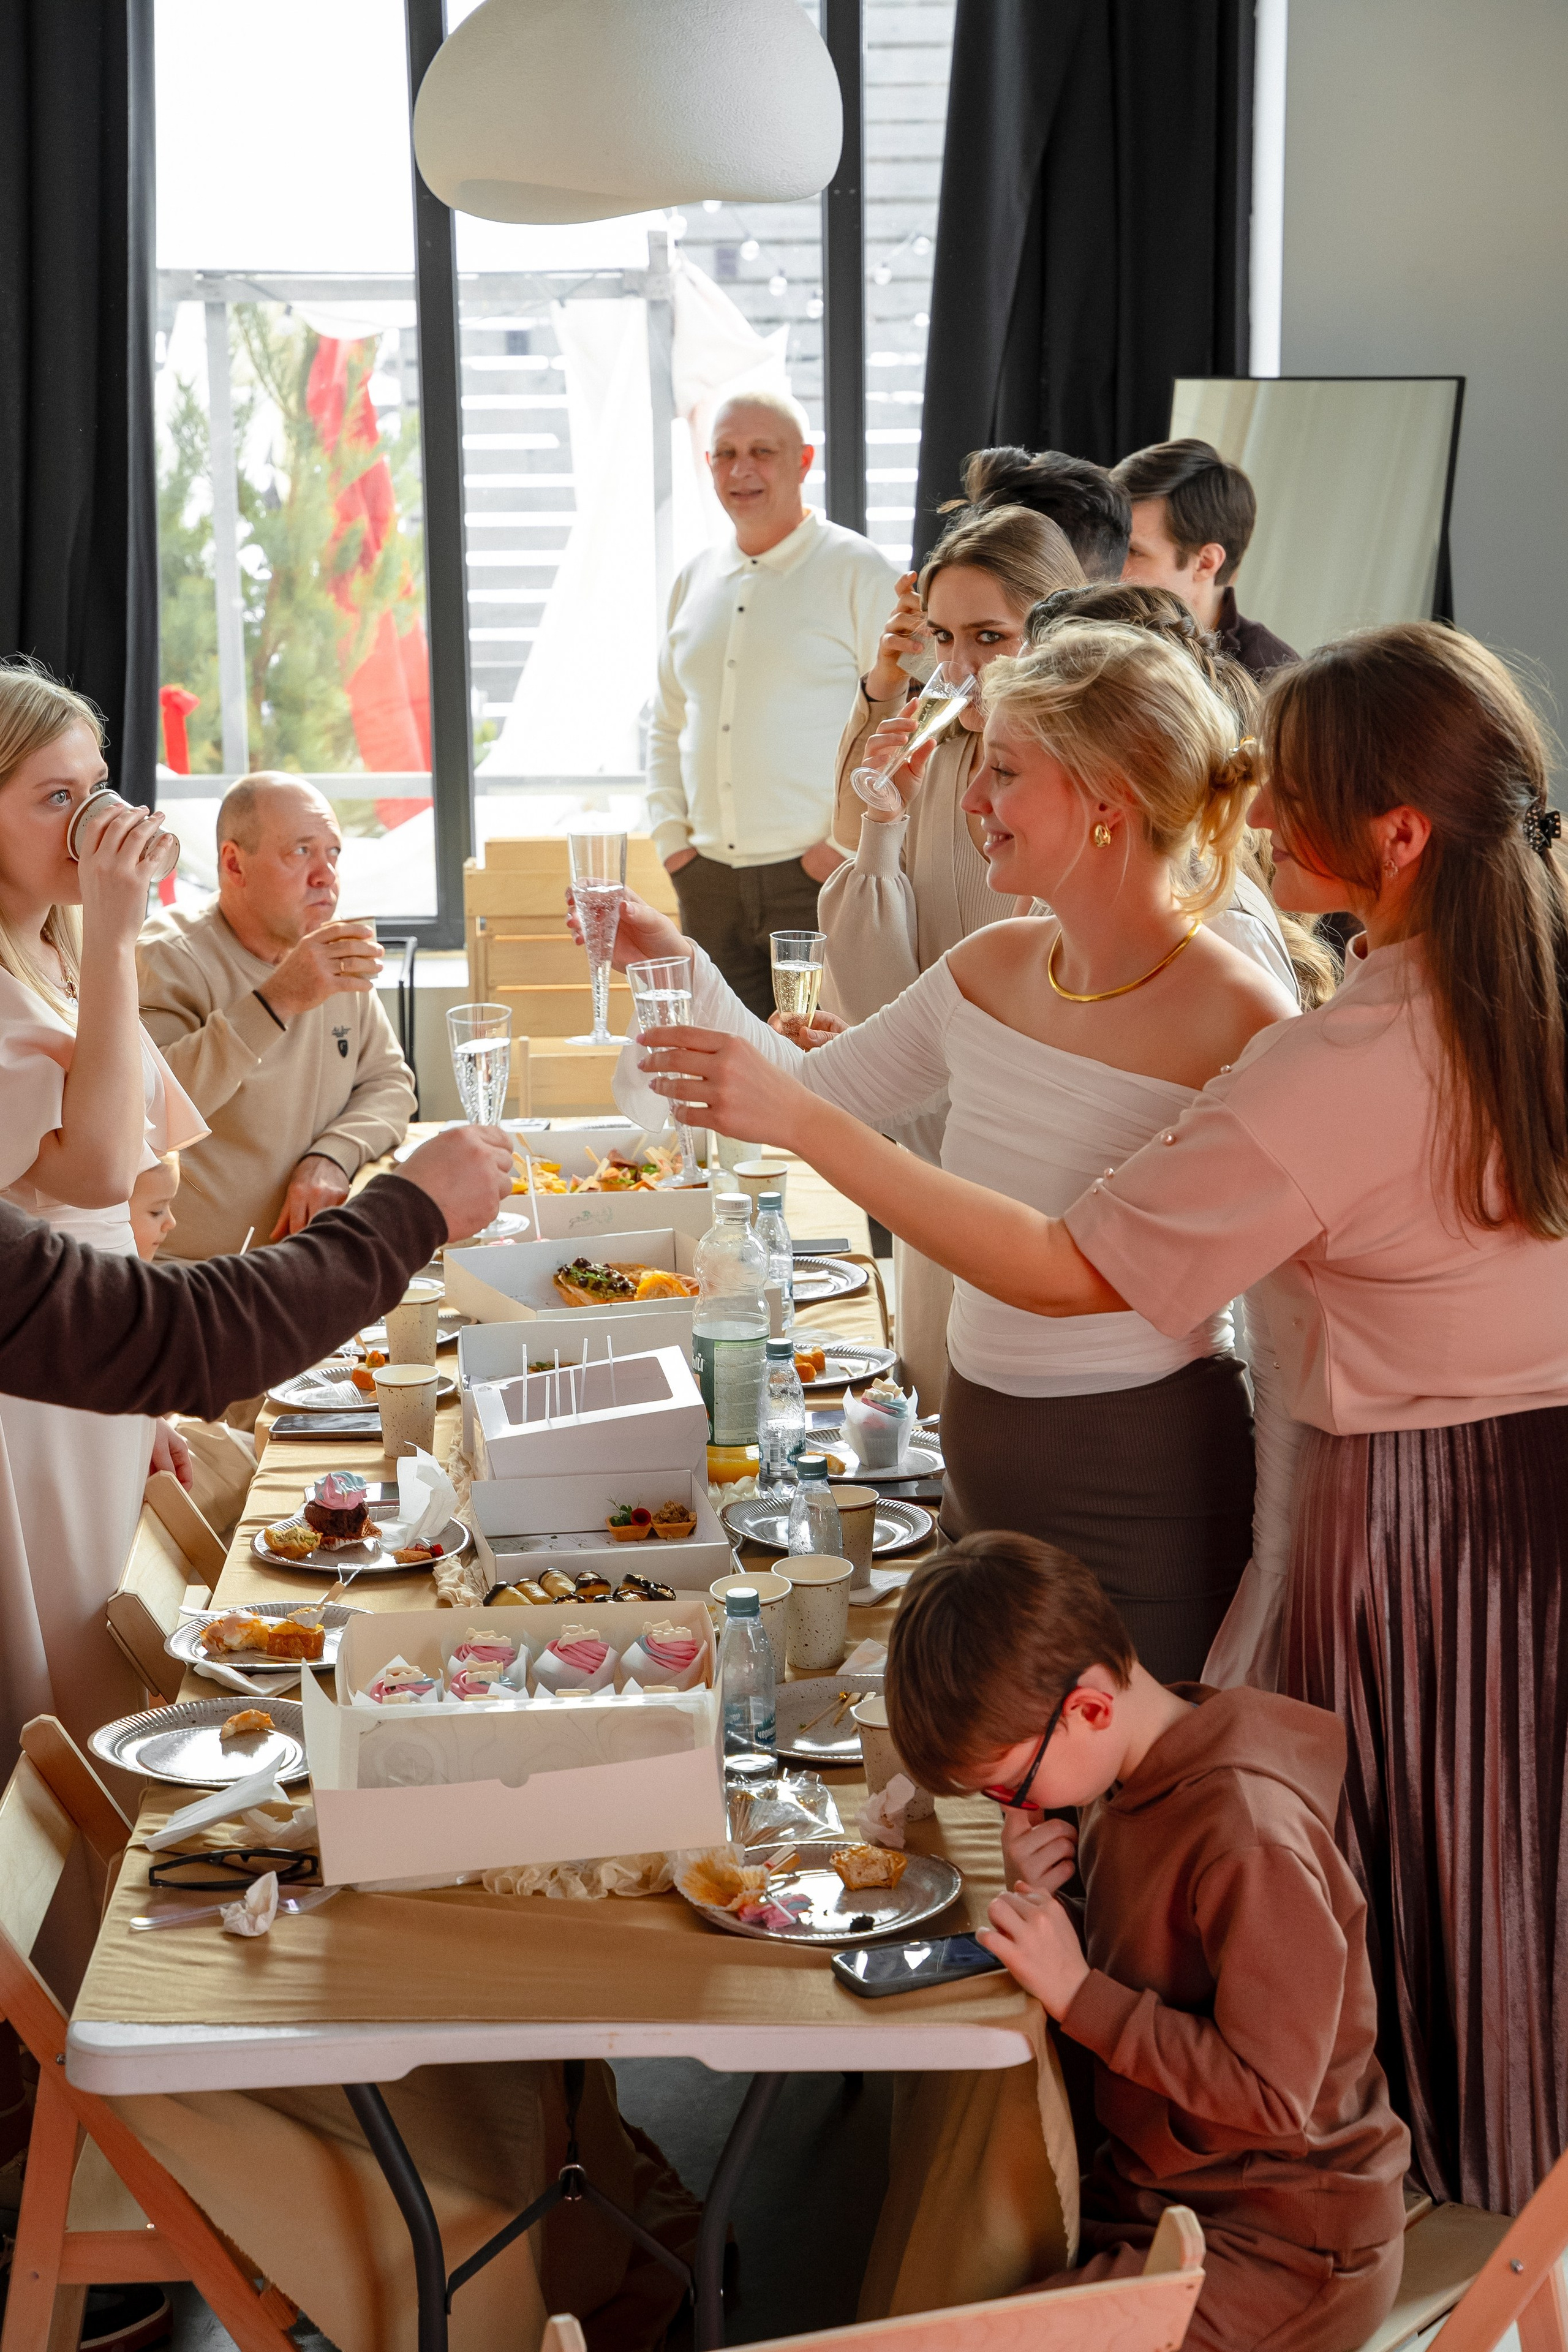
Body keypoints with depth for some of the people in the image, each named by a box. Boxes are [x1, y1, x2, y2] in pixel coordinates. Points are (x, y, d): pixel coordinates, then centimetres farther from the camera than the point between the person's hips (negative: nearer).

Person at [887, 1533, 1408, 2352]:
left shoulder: (1250, 1838, -27)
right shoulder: (1133, 1775, 0)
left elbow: (1272, 2093, -25)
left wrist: (1077, 1993, -23)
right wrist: (1043, 1893, -7)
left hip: (1285, 2247, -8)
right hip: (1146, 2189, 9)